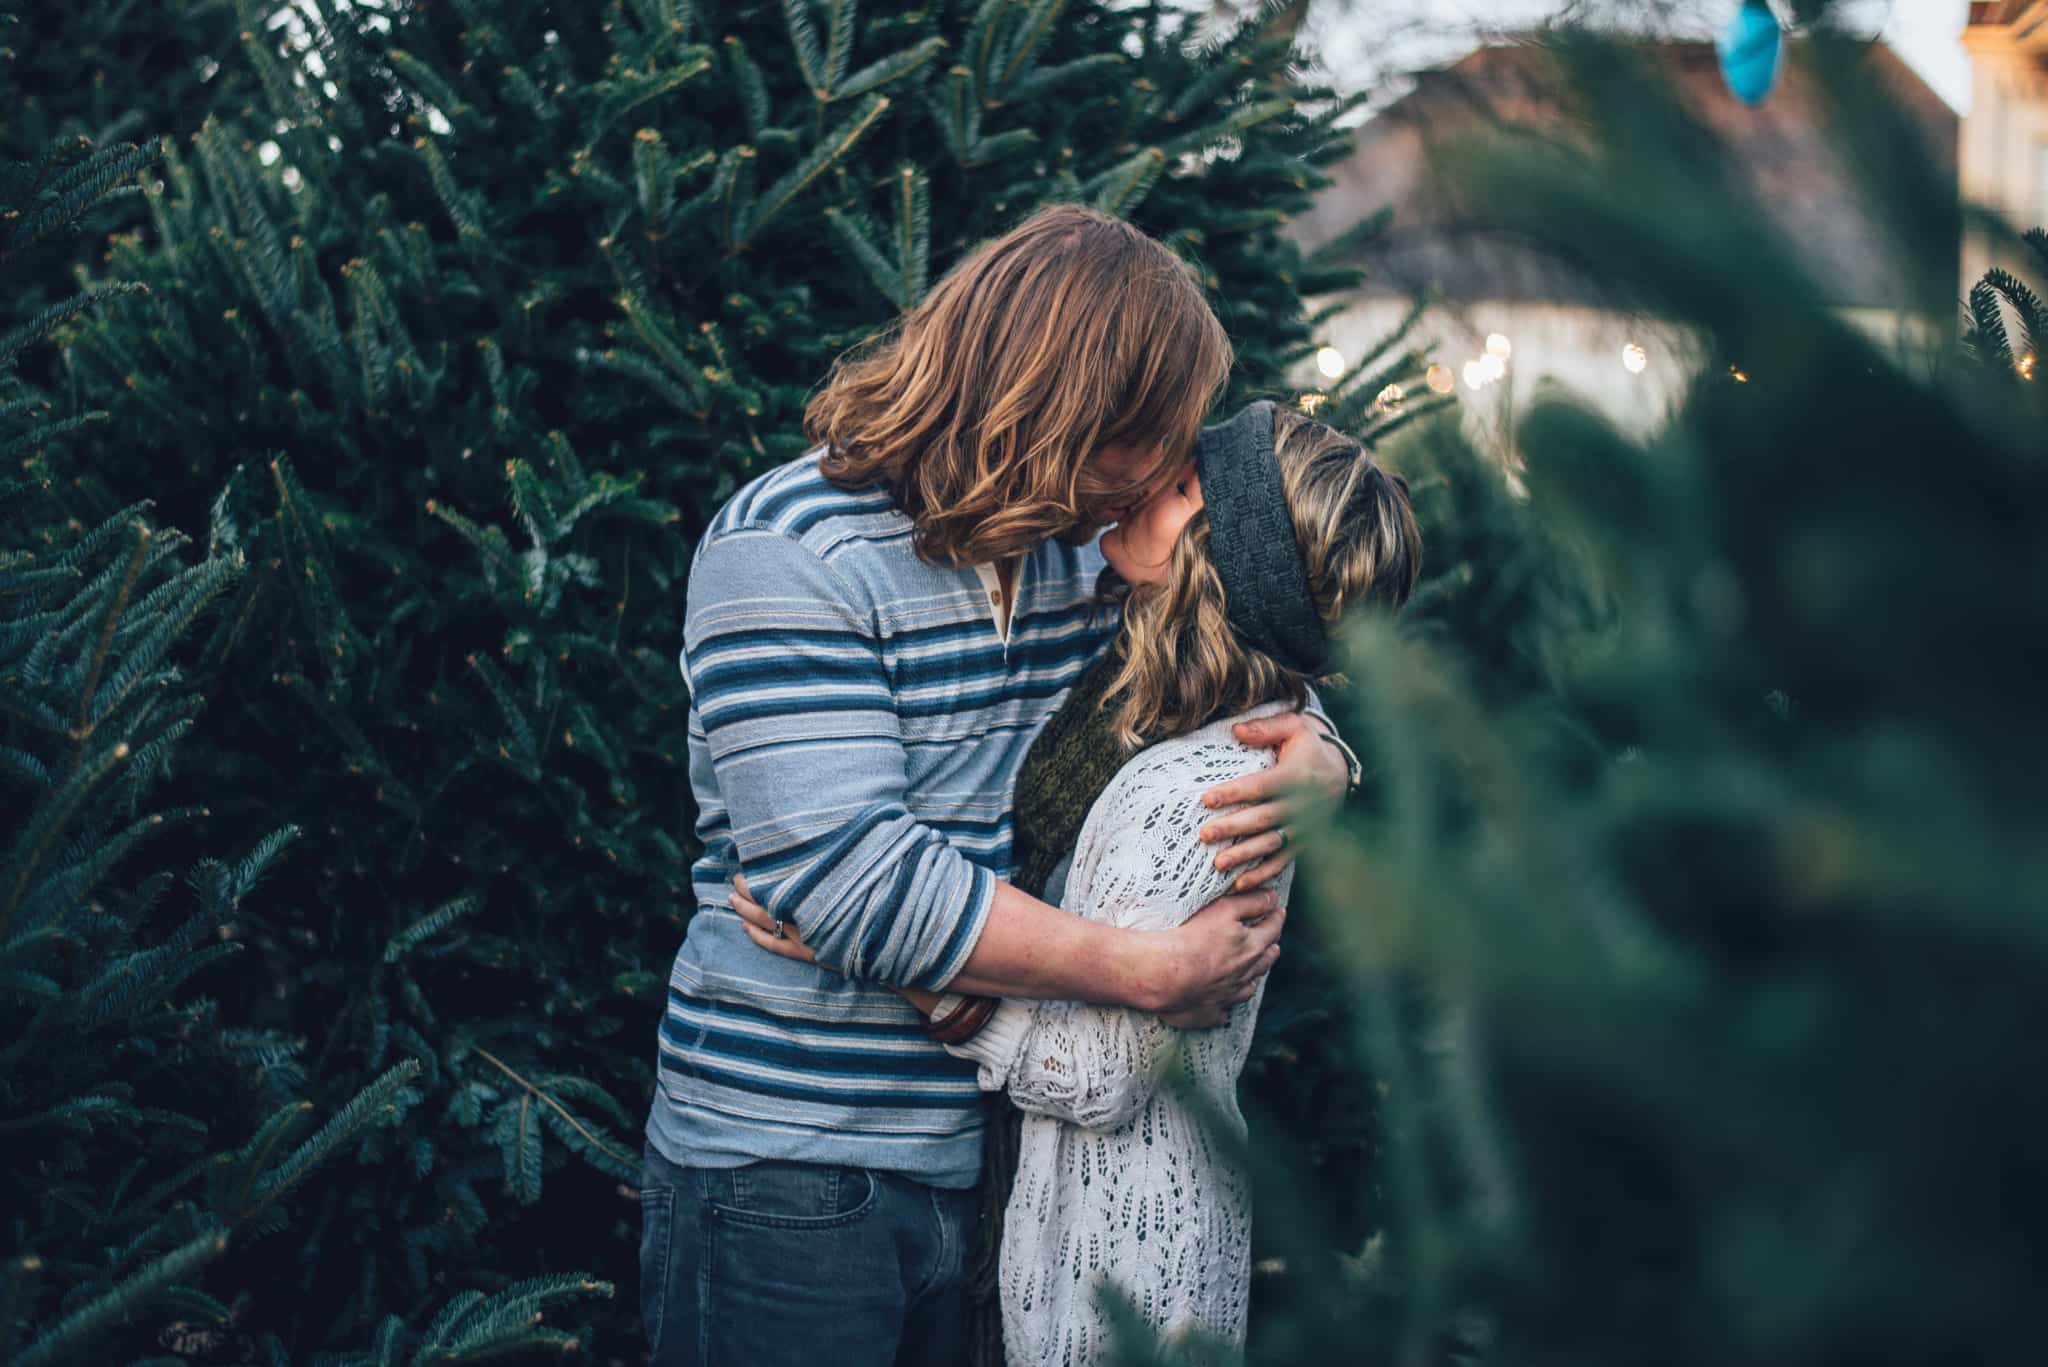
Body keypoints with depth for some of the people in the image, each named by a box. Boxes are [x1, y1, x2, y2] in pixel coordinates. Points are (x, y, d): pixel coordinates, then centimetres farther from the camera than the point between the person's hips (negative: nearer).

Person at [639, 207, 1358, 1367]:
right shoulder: (789, 548, -15)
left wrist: (1311, 765, -8)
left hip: (991, 1161, 7)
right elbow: (851, 877, -24)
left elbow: (1259, 688, 19)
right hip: (789, 1172, -6)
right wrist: (1155, 972, -22)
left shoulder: (1076, 548, 7)